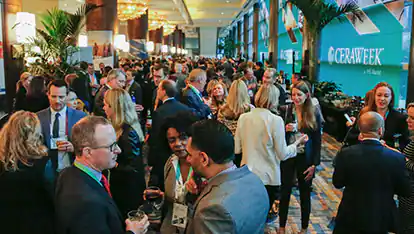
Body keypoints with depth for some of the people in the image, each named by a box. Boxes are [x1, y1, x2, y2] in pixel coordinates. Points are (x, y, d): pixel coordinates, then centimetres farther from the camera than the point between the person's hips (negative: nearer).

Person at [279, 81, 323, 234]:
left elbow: (317, 141, -3)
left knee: (305, 194, 12)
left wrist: (314, 164, -7)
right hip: (287, 156, 1)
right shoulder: (286, 110, -4)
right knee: (285, 192, 10)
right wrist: (285, 129, -19)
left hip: (305, 158, -1)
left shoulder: (314, 114, -5)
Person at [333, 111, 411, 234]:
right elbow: (405, 191, -7)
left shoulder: (346, 154, -18)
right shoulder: (397, 158, -18)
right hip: (380, 220, 1)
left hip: (350, 217, -1)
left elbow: (337, 183, -5)